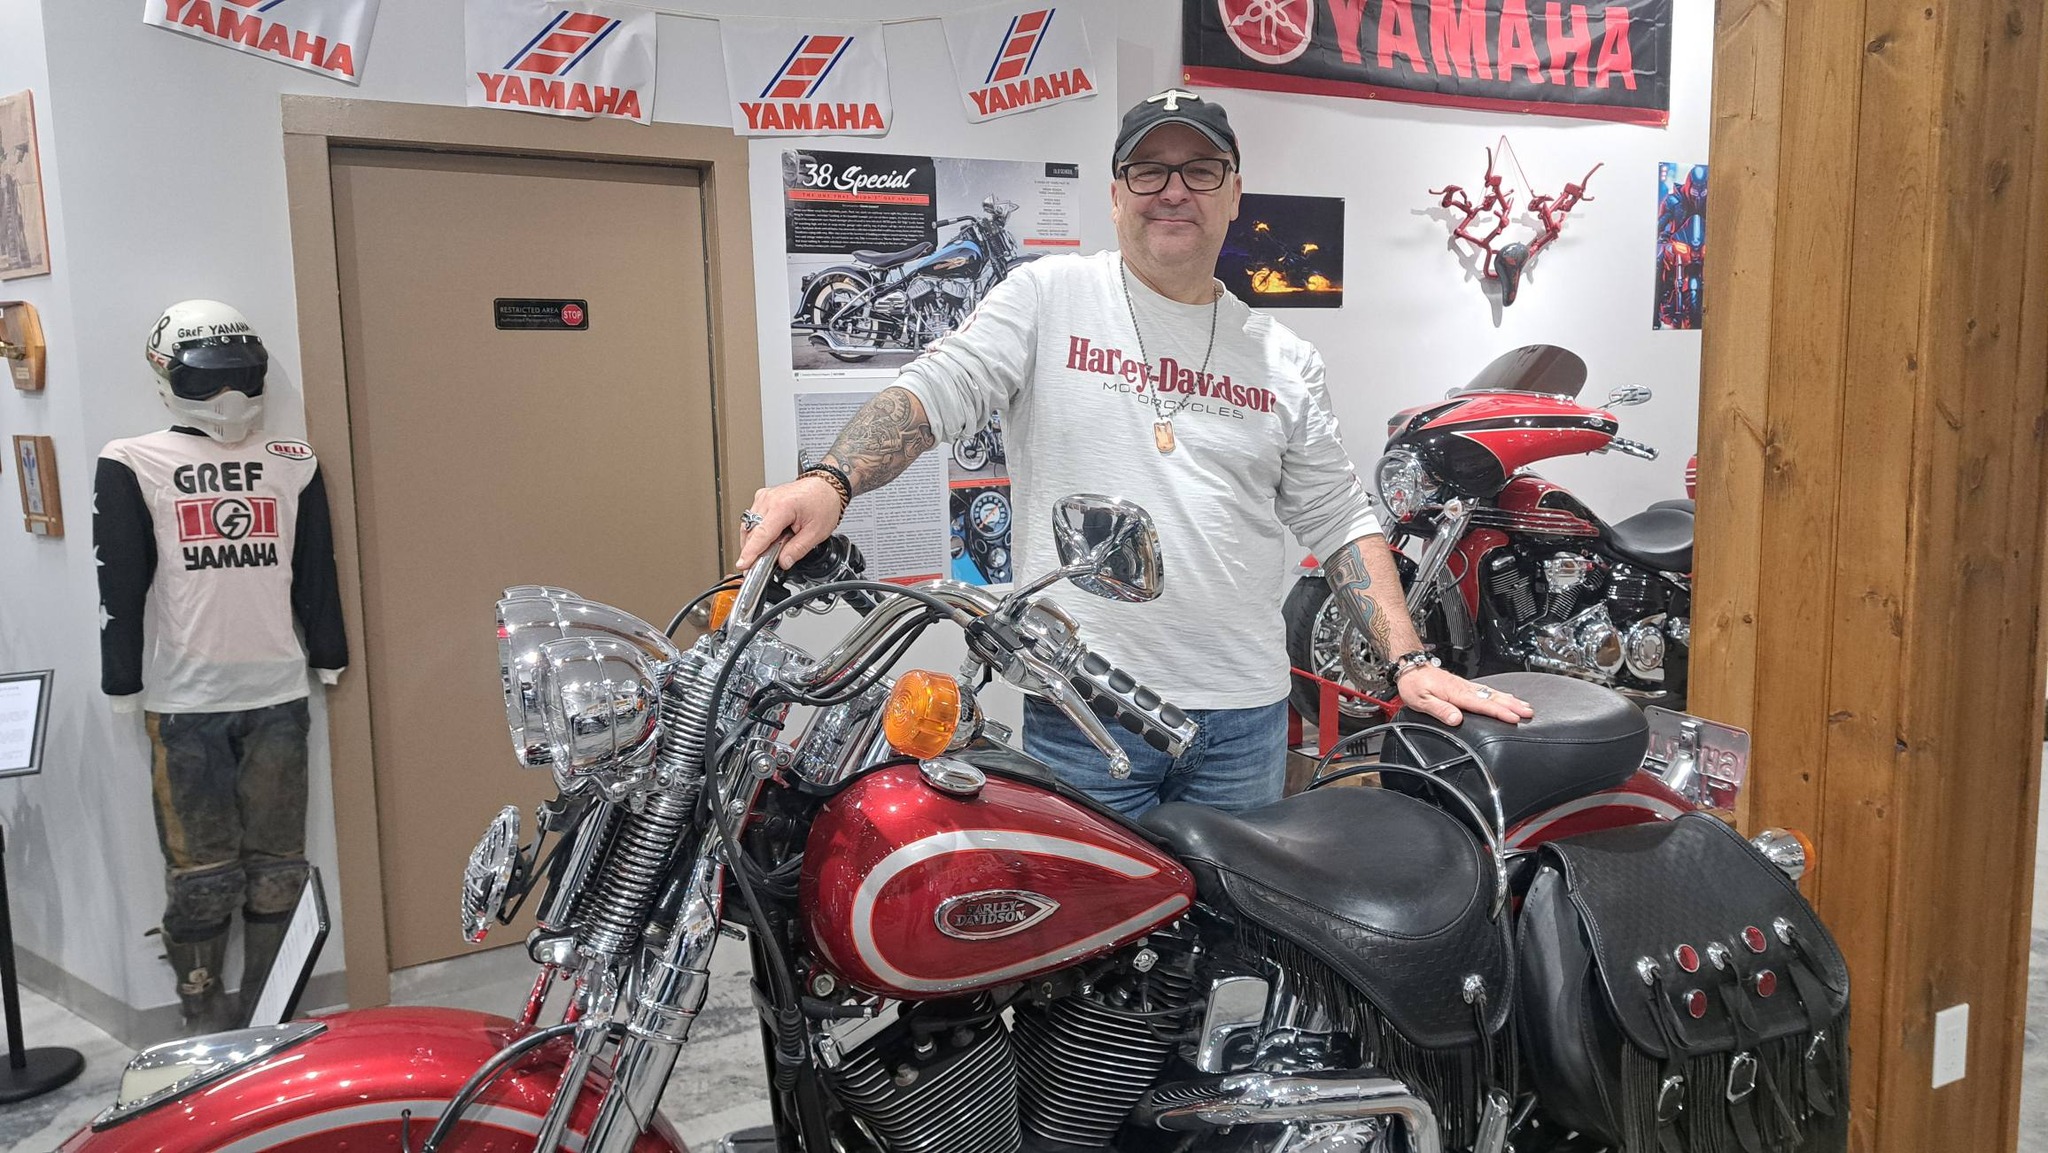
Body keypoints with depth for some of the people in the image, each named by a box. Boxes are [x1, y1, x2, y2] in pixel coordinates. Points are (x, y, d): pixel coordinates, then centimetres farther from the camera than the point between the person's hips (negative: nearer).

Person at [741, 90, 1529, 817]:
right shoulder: (1047, 296, 1)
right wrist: (831, 481, -28)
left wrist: (1409, 662, 2)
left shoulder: (1284, 359, 9)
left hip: (1245, 715, 3)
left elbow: (1339, 522, 11)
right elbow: (937, 388, -9)